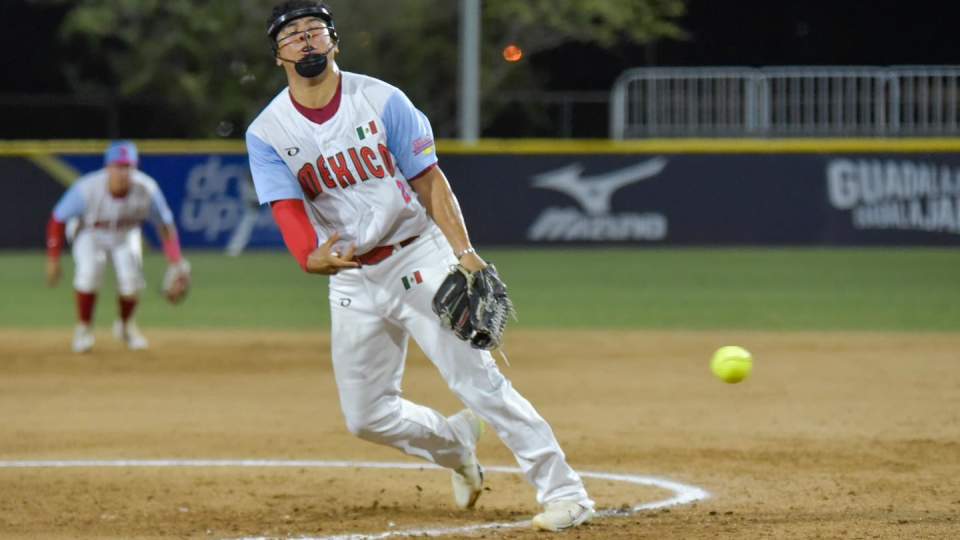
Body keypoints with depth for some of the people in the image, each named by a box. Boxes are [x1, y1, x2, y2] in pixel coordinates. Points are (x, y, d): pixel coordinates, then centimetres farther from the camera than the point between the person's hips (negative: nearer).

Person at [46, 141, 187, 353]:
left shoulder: (147, 189, -30)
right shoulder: (86, 189, -35)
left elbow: (165, 224, -15)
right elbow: (58, 219, -20)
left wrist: (177, 263, -21)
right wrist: (53, 259, -17)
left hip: (126, 236, 2)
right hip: (90, 234, -2)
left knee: (131, 279, -16)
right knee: (89, 273, -26)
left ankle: (126, 326, 16)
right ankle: (83, 328, -1)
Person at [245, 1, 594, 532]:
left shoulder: (382, 101, -7)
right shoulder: (267, 134, -4)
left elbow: (429, 181, -6)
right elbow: (288, 211, -15)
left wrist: (465, 253, -19)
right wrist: (312, 258, -38)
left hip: (418, 258, -3)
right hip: (352, 282, 3)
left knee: (476, 377, -15)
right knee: (366, 416, 5)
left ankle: (564, 492, -14)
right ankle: (457, 443, 34)